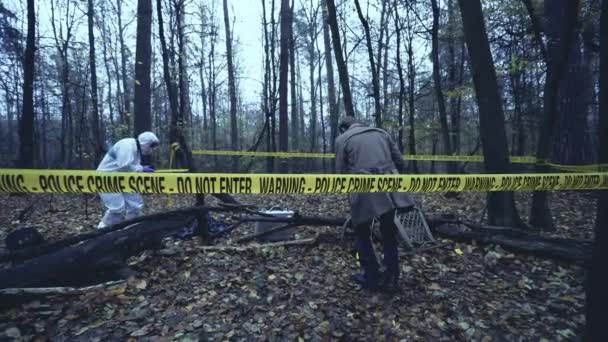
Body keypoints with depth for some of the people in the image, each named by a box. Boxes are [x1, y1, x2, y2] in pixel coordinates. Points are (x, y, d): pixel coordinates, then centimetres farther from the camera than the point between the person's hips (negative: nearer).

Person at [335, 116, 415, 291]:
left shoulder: (342, 139, 10)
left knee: (362, 233, 17)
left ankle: (372, 277, 23)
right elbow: (400, 163, 17)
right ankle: (391, 278, 25)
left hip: (364, 191, -4)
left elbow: (341, 172, 5)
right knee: (388, 233, 19)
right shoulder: (381, 132, 20)